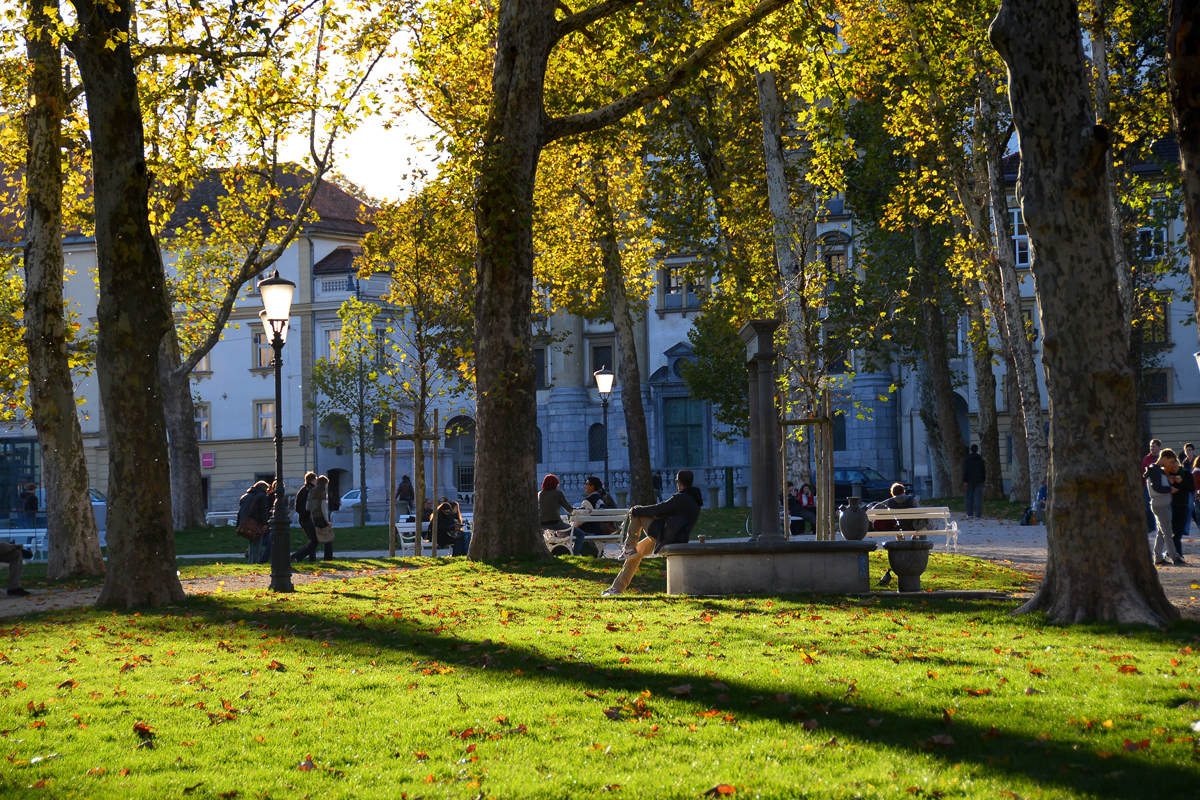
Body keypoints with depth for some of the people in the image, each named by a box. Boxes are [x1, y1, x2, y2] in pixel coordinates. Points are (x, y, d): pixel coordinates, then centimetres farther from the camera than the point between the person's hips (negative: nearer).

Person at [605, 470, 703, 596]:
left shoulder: (681, 498, -18)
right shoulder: (695, 499, 12)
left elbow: (657, 510, -15)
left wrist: (635, 511, -1)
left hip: (664, 536, -10)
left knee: (636, 512, -1)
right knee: (635, 555, 22)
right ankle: (617, 588, 26)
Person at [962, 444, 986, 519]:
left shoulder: (967, 459, -3)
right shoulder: (981, 460, 4)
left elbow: (965, 471, -7)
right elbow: (983, 471, 9)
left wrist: (965, 481, -6)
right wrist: (984, 480, 16)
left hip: (970, 481, -1)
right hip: (979, 481, 1)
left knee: (969, 497, 7)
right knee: (978, 498, -1)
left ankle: (969, 514, 6)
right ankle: (977, 515, -6)